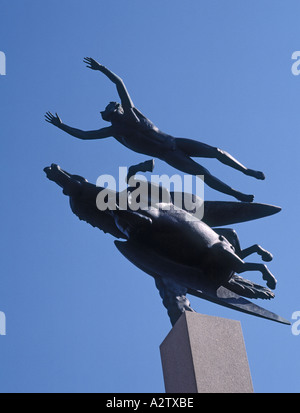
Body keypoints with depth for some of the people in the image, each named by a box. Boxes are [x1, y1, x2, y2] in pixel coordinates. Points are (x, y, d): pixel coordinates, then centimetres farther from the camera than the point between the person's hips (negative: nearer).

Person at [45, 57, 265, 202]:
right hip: (168, 155, -2)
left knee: (217, 152, -4)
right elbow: (83, 134, -2)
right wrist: (61, 125, -4)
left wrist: (102, 68, -7)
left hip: (176, 143, 3)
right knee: (202, 173, -16)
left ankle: (247, 171, 14)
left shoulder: (129, 112, 4)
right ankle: (236, 194, -7)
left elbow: (120, 83, -2)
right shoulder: (113, 131, 1)